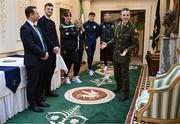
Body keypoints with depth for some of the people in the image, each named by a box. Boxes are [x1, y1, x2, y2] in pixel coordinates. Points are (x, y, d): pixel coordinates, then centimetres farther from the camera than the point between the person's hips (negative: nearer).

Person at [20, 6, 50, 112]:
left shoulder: (37, 27, 14)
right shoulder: (25, 28, -14)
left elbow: (42, 41, 15)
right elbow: (31, 46, -21)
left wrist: (46, 52, -2)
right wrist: (43, 53, -13)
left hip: (41, 60, 9)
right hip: (33, 61, -9)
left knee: (40, 82, 17)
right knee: (32, 83, 4)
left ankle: (39, 100, 31)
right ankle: (32, 104, 17)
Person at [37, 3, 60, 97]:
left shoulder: (52, 22, 17)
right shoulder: (41, 20, -8)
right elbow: (44, 36, -15)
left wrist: (57, 46, -1)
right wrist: (53, 47, -15)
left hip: (53, 49, 8)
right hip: (47, 50, -8)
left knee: (51, 69, 10)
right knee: (47, 71, -4)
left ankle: (48, 89, 21)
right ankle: (46, 90, 9)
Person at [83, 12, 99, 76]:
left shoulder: (96, 25, 3)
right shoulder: (85, 24, -6)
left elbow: (98, 33, 15)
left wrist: (94, 38, 9)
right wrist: (85, 38, 0)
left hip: (93, 43, 3)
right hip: (87, 43, -3)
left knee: (92, 55, 10)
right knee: (89, 55, -8)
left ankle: (89, 67, 24)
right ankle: (90, 69, 0)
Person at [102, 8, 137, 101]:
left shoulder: (131, 28, -15)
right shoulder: (116, 26, 1)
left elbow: (134, 44, -12)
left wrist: (127, 50, -26)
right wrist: (107, 44, 2)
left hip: (125, 55, -6)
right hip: (116, 53, 6)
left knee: (124, 75, 4)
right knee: (116, 73, 20)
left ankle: (125, 93, 17)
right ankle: (119, 87, 42)